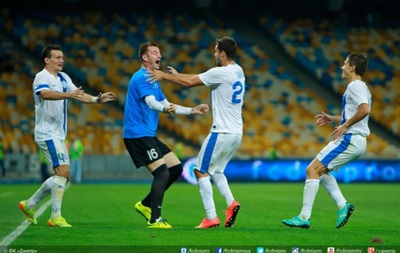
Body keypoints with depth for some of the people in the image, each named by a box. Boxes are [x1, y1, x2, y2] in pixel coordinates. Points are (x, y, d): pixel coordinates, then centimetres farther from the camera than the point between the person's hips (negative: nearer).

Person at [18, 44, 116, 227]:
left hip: (58, 135, 9)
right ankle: (55, 217, -14)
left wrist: (98, 99, -9)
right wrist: (68, 95, -48)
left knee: (63, 176, 12)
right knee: (63, 170, -18)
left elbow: (80, 96, 9)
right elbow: (45, 94, -34)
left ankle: (29, 205, 23)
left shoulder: (63, 78, 14)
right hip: (47, 133, -9)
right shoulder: (42, 77, -13)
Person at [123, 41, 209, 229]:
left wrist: (192, 110, 20)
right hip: (138, 134, -10)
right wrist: (165, 109, -49)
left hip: (148, 136, 10)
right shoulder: (141, 77, -13)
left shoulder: (153, 79, 19)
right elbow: (151, 102, -29)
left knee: (176, 168, 8)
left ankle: (145, 204, 15)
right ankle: (154, 220, -13)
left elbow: (167, 106, 26)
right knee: (163, 172, -16)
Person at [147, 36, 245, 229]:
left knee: (201, 170, 2)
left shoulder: (221, 72, -16)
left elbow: (190, 82, -11)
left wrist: (165, 76, 0)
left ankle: (211, 217, -3)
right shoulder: (238, 71, 11)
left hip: (221, 132, -9)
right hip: (236, 132, 9)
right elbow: (198, 78, 19)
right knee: (215, 170, 22)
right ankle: (231, 203, 2)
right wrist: (178, 75, 20)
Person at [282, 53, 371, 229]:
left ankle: (304, 217, -13)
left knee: (312, 170, -10)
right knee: (320, 170, 17)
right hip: (357, 142, 11)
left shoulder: (354, 86, -11)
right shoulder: (361, 87, 21)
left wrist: (344, 126, -20)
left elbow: (364, 110, -26)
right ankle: (342, 205, 4)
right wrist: (333, 119, 22)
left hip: (350, 140, -11)